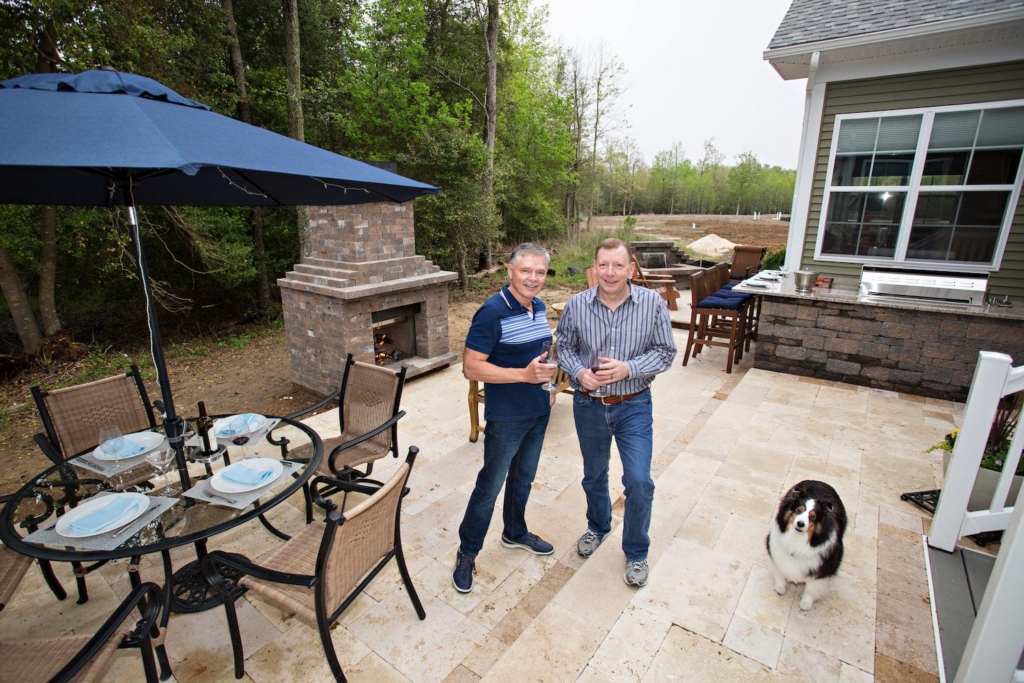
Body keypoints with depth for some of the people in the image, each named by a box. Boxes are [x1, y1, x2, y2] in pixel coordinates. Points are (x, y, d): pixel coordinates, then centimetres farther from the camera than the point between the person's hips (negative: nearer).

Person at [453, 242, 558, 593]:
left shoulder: (539, 307, 4)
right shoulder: (492, 312, -21)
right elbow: (471, 367, -24)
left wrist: (548, 382, 10)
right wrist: (525, 375, -29)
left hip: (539, 411, 8)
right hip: (506, 417, -7)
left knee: (523, 477, 23)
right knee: (490, 485, 6)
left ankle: (515, 532, 46)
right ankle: (467, 553, 27)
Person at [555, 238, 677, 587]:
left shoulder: (653, 303, -12)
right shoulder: (576, 305, -10)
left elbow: (665, 352, -7)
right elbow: (564, 347, 3)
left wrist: (627, 369, -22)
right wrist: (579, 372, -17)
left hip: (634, 405, -1)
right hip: (588, 405, 2)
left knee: (639, 482, -3)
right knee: (594, 476, 20)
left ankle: (636, 552, 25)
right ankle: (597, 527, 50)